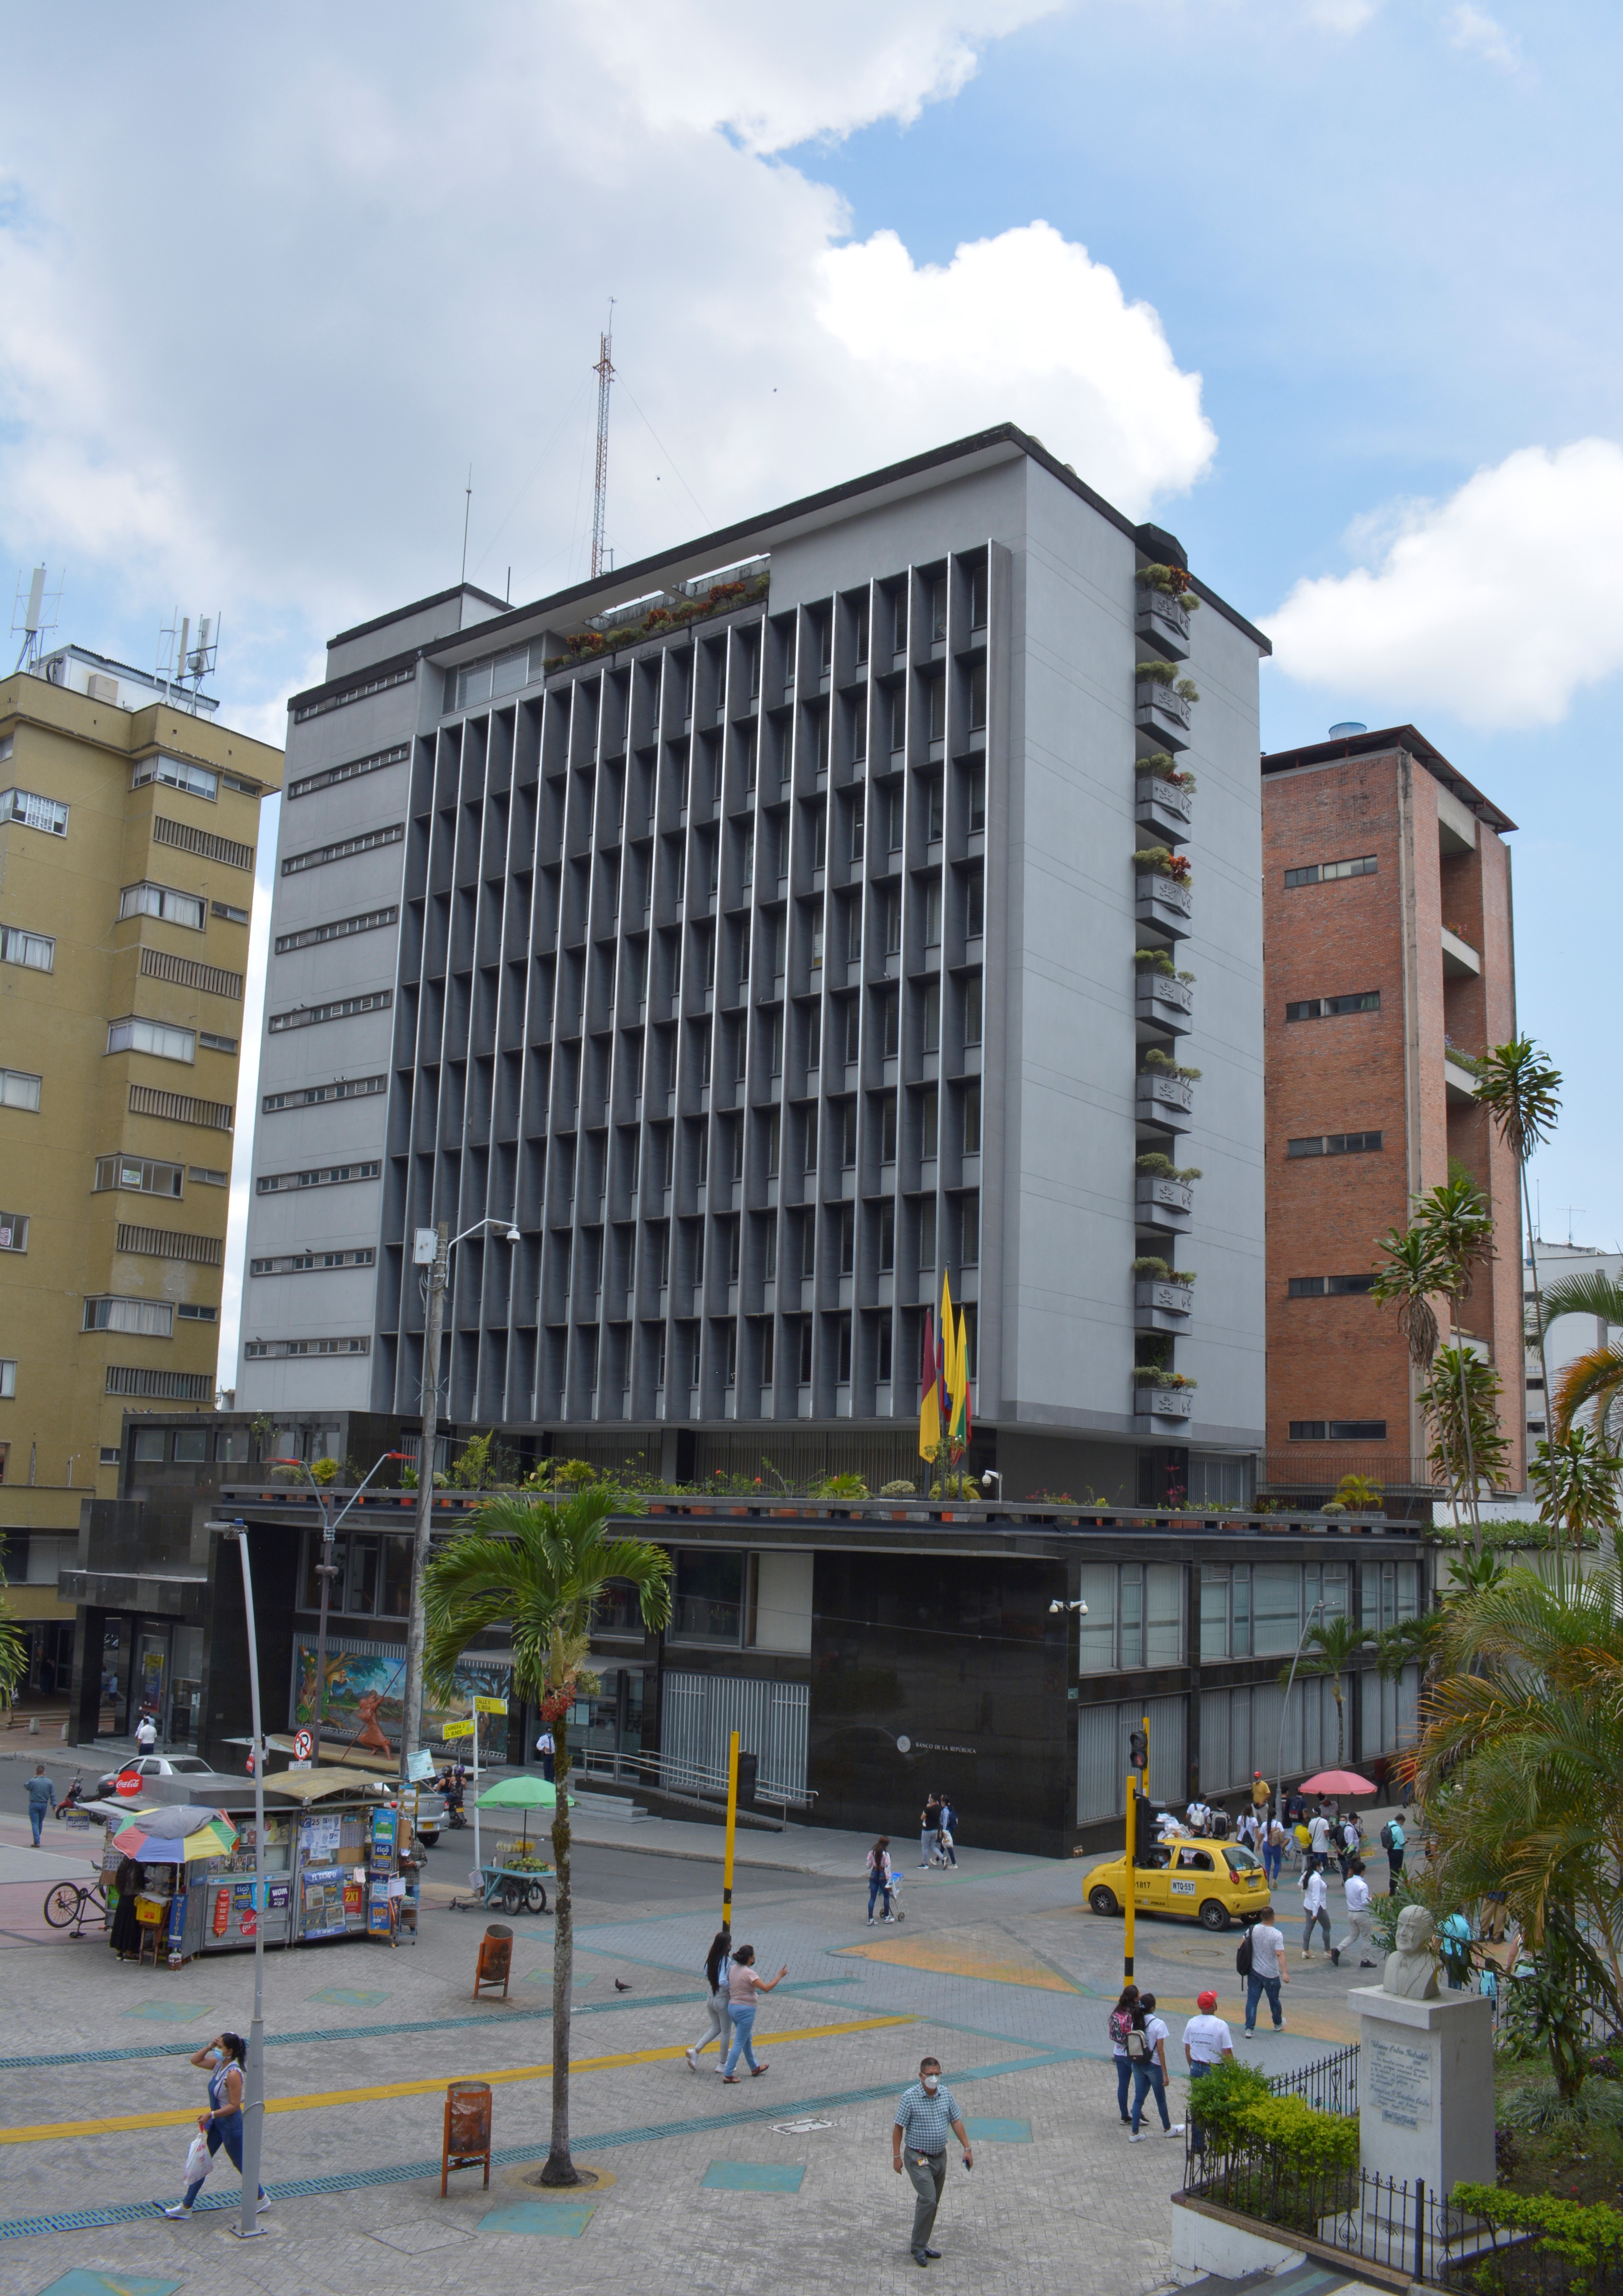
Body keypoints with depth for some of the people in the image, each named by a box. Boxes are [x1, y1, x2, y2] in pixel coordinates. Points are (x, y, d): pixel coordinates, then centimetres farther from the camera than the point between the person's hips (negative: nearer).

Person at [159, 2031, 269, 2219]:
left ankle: (262, 2199, 29)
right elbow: (195, 2060, 8)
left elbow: (234, 2106, -27)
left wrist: (210, 2115, -27)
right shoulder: (219, 2064, -3)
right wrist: (209, 2047, -8)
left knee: (240, 2164, 9)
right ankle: (187, 2206, 27)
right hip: (217, 2123, 9)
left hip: (231, 2124, -9)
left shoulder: (233, 2074, -29)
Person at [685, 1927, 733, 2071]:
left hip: (711, 1998, 7)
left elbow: (706, 1975, 11)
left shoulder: (711, 1958, 0)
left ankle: (695, 2051, 11)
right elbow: (722, 1982, -31)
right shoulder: (726, 1960, -23)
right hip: (723, 2000, -7)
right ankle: (723, 2063, 22)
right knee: (726, 2032, 11)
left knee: (715, 2028, 23)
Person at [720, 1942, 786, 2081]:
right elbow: (766, 1988, -25)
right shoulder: (749, 1973, -22)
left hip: (733, 2006, 9)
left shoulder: (733, 1969, 2)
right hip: (745, 2010, -9)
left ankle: (754, 2068, 38)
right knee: (739, 2043, 0)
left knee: (747, 2039, 23)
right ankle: (728, 2074, 3)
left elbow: (729, 1985, 12)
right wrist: (780, 1976, -17)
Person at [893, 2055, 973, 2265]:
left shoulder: (946, 2095, -1)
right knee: (928, 2199, -15)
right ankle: (918, 2246, 0)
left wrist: (967, 2148, 6)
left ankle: (921, 2244, 25)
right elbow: (899, 2128, -10)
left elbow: (956, 2122, 9)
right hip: (918, 2158, -6)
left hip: (940, 2156, 6)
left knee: (933, 2203, 12)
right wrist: (897, 2156, -10)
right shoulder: (910, 2097, -16)